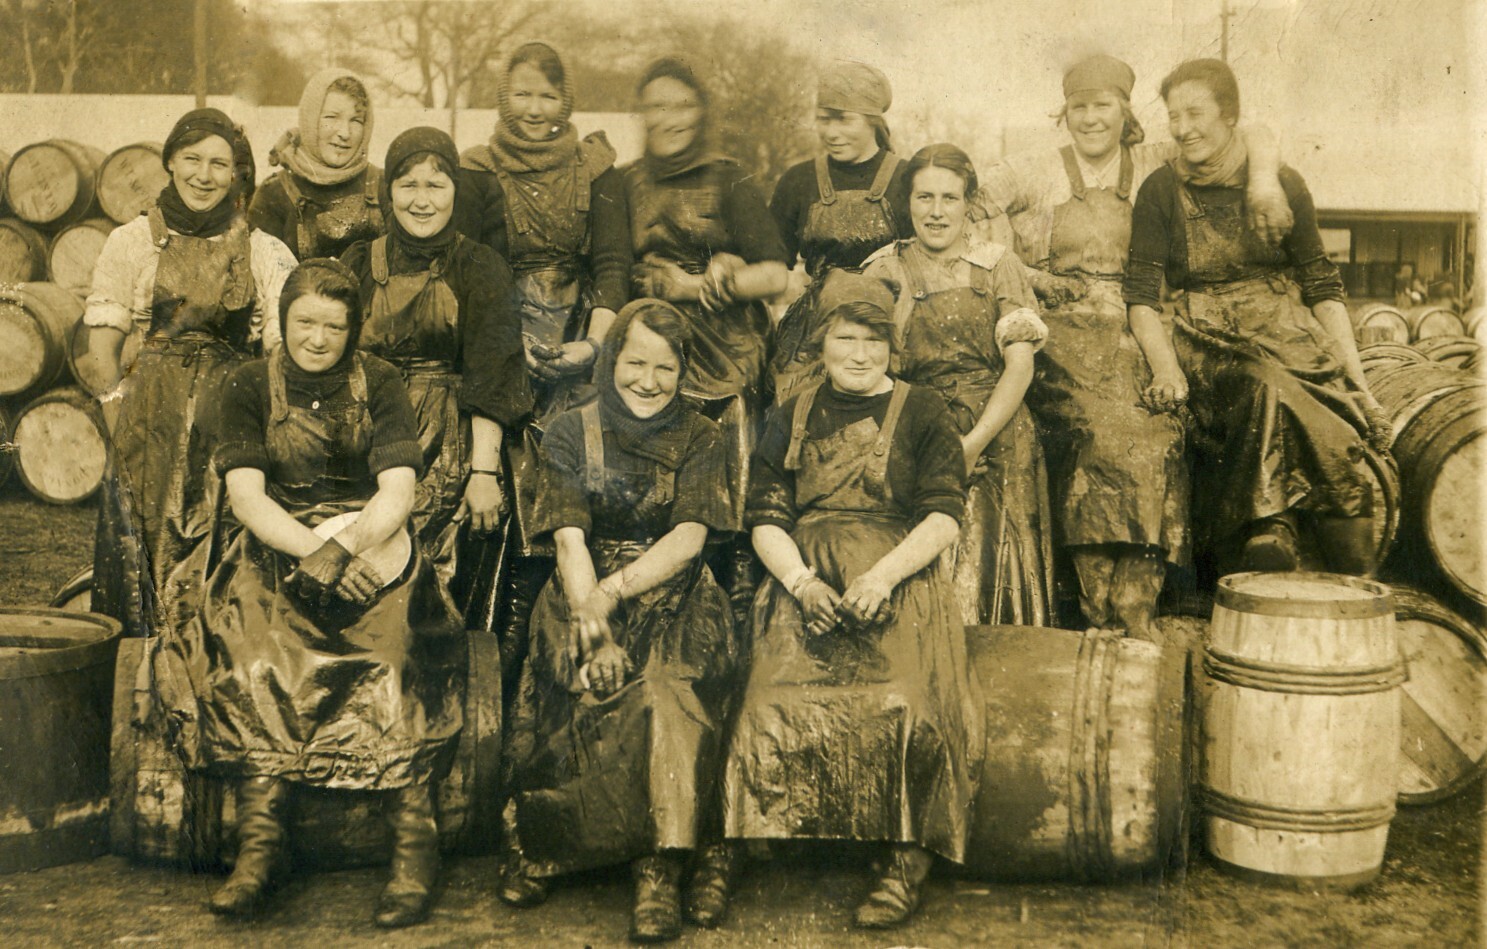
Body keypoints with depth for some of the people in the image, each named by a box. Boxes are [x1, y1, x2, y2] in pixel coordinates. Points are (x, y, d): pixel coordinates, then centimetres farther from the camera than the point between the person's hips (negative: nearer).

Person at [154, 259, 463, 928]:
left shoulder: (378, 383, 7)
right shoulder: (249, 386, 7)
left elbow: (398, 490, -4)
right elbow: (245, 493, -4)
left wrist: (344, 548, -23)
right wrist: (311, 551, -20)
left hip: (372, 545, -1)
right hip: (278, 546, 1)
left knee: (392, 645, -31)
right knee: (253, 651, -31)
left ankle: (414, 845, -30)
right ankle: (259, 843, -30)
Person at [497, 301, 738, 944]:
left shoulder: (700, 439, 8)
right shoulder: (572, 434, 7)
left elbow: (689, 539, -5)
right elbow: (570, 541, -4)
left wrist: (614, 591, -21)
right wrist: (594, 629, -20)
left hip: (674, 601, 0)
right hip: (584, 598, 1)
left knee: (665, 687, -32)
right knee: (598, 685, -31)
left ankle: (661, 872, -30)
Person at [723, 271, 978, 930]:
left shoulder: (921, 413, 12)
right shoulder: (790, 420, 19)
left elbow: (944, 518, 2)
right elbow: (765, 520, 12)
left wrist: (883, 576, -14)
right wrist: (801, 581, -8)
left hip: (899, 591, -2)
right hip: (806, 590, 2)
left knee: (897, 706, -30)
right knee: (782, 707, -27)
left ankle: (906, 862, -17)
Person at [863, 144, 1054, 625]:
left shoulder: (997, 265, 6)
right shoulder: (886, 270, 8)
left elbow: (1020, 364, -1)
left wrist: (973, 444, -11)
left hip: (996, 440, 0)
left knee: (993, 576, -4)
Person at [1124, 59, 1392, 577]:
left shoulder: (1280, 184, 6)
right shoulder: (1161, 191, 4)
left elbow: (1323, 288, 8)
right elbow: (1142, 296, -1)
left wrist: (1359, 382, 1)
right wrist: (1166, 367, -18)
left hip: (1291, 339, 1)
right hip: (1209, 343, -1)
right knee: (1271, 394, -34)